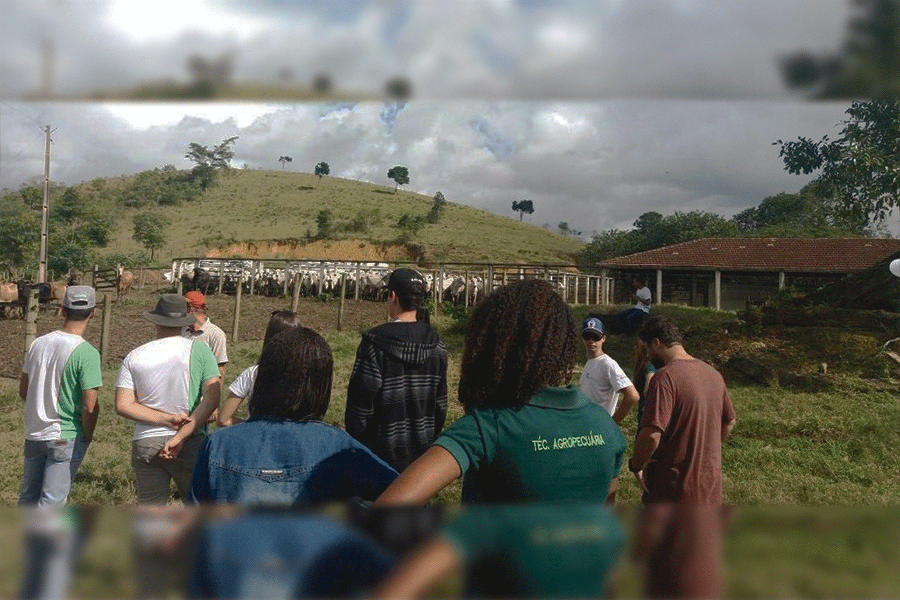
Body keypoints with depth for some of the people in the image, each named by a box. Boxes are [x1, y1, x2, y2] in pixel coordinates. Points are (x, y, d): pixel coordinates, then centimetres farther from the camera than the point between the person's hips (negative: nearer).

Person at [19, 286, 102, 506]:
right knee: (52, 501, 4)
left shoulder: (38, 343, 1)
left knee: (28, 497, 21)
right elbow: (89, 407, -19)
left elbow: (23, 391, 11)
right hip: (66, 438, -6)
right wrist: (87, 437, -3)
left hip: (33, 435, 6)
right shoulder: (87, 353, -18)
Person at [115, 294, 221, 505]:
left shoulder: (134, 356, 5)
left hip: (144, 444, 3)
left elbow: (122, 405, -2)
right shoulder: (198, 350, -2)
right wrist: (181, 436, -12)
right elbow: (212, 397, -11)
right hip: (191, 444, -2)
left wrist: (167, 419, -7)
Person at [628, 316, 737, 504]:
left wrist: (635, 465, -12)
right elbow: (729, 421, 19)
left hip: (672, 490, -7)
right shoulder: (713, 373, 6)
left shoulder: (666, 377, -21)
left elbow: (651, 435, -28)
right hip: (710, 485, 8)